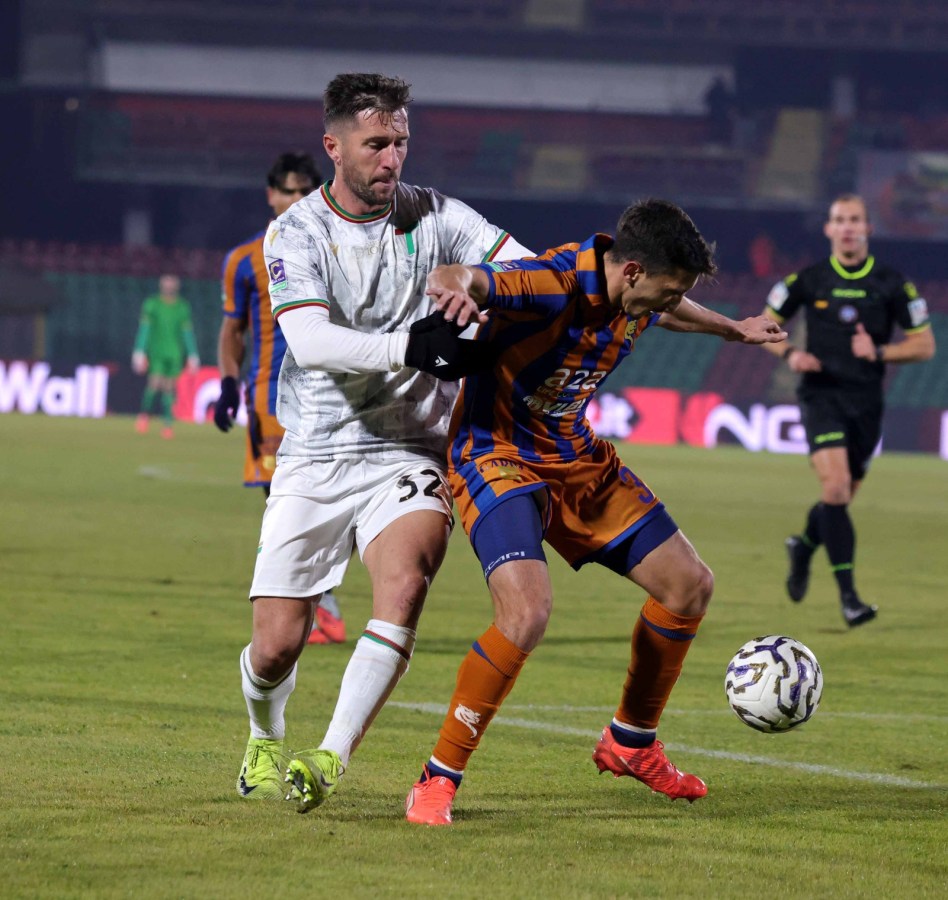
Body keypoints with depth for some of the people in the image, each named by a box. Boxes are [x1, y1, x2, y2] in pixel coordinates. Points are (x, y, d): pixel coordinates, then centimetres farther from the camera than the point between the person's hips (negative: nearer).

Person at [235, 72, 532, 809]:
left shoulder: (435, 219, 2)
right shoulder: (297, 232, -5)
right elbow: (310, 341, -21)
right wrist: (409, 346, -35)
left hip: (407, 455, 1)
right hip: (314, 460, 0)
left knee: (405, 582, -30)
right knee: (276, 645, -2)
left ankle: (332, 759, -29)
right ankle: (267, 741, 33)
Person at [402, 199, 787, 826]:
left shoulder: (636, 297, -3)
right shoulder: (556, 285, -28)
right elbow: (456, 278, -43)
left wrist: (733, 329, 41)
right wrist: (456, 288, -68)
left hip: (579, 458, 9)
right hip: (498, 455, -9)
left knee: (689, 585, 9)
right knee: (528, 609, -31)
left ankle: (631, 742, 31)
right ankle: (438, 782, -16)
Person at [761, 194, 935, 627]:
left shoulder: (891, 283, 0)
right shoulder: (809, 279, 0)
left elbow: (924, 344, 3)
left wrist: (879, 352, -14)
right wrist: (790, 354, -9)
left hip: (866, 401, 2)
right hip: (821, 394, -2)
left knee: (842, 498, 12)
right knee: (835, 487, -20)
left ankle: (804, 544, 46)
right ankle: (848, 594, -18)